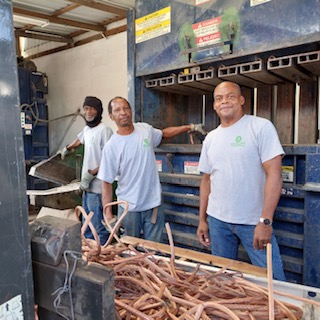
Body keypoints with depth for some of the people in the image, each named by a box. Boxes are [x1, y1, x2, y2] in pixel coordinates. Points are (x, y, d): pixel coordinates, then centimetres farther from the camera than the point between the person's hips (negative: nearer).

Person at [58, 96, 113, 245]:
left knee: (99, 228, -4)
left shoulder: (104, 130, -15)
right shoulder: (86, 129, 12)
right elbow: (79, 140, 36)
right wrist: (67, 149, 50)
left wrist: (91, 174, -18)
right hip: (87, 185, 9)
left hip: (97, 187, -9)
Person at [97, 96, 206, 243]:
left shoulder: (145, 129, 0)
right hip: (128, 208, -2)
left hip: (154, 204, 3)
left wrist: (190, 127, 15)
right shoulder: (111, 146, -11)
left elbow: (164, 133, 22)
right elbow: (106, 183, -7)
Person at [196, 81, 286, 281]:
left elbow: (274, 175, -12)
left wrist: (265, 221, -17)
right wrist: (202, 219, 11)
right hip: (217, 220, 5)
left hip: (254, 221, -4)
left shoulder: (261, 127, -7)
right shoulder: (211, 138, 9)